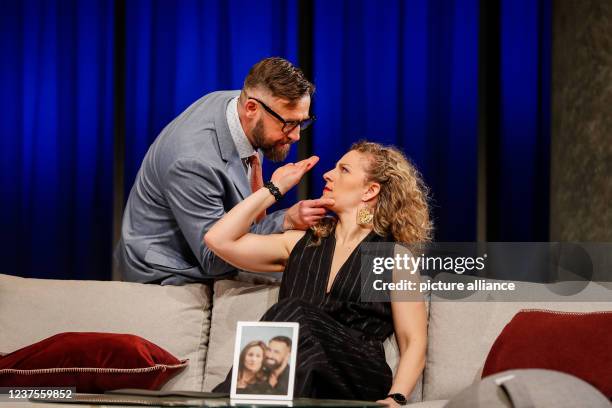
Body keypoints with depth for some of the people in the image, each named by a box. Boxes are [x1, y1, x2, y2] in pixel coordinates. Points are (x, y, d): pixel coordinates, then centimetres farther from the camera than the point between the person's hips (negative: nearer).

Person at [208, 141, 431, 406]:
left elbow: (413, 342, 7)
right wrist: (274, 189, 24)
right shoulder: (302, 242, 26)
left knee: (295, 313, -33)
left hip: (357, 381, -2)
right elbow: (219, 239, 18)